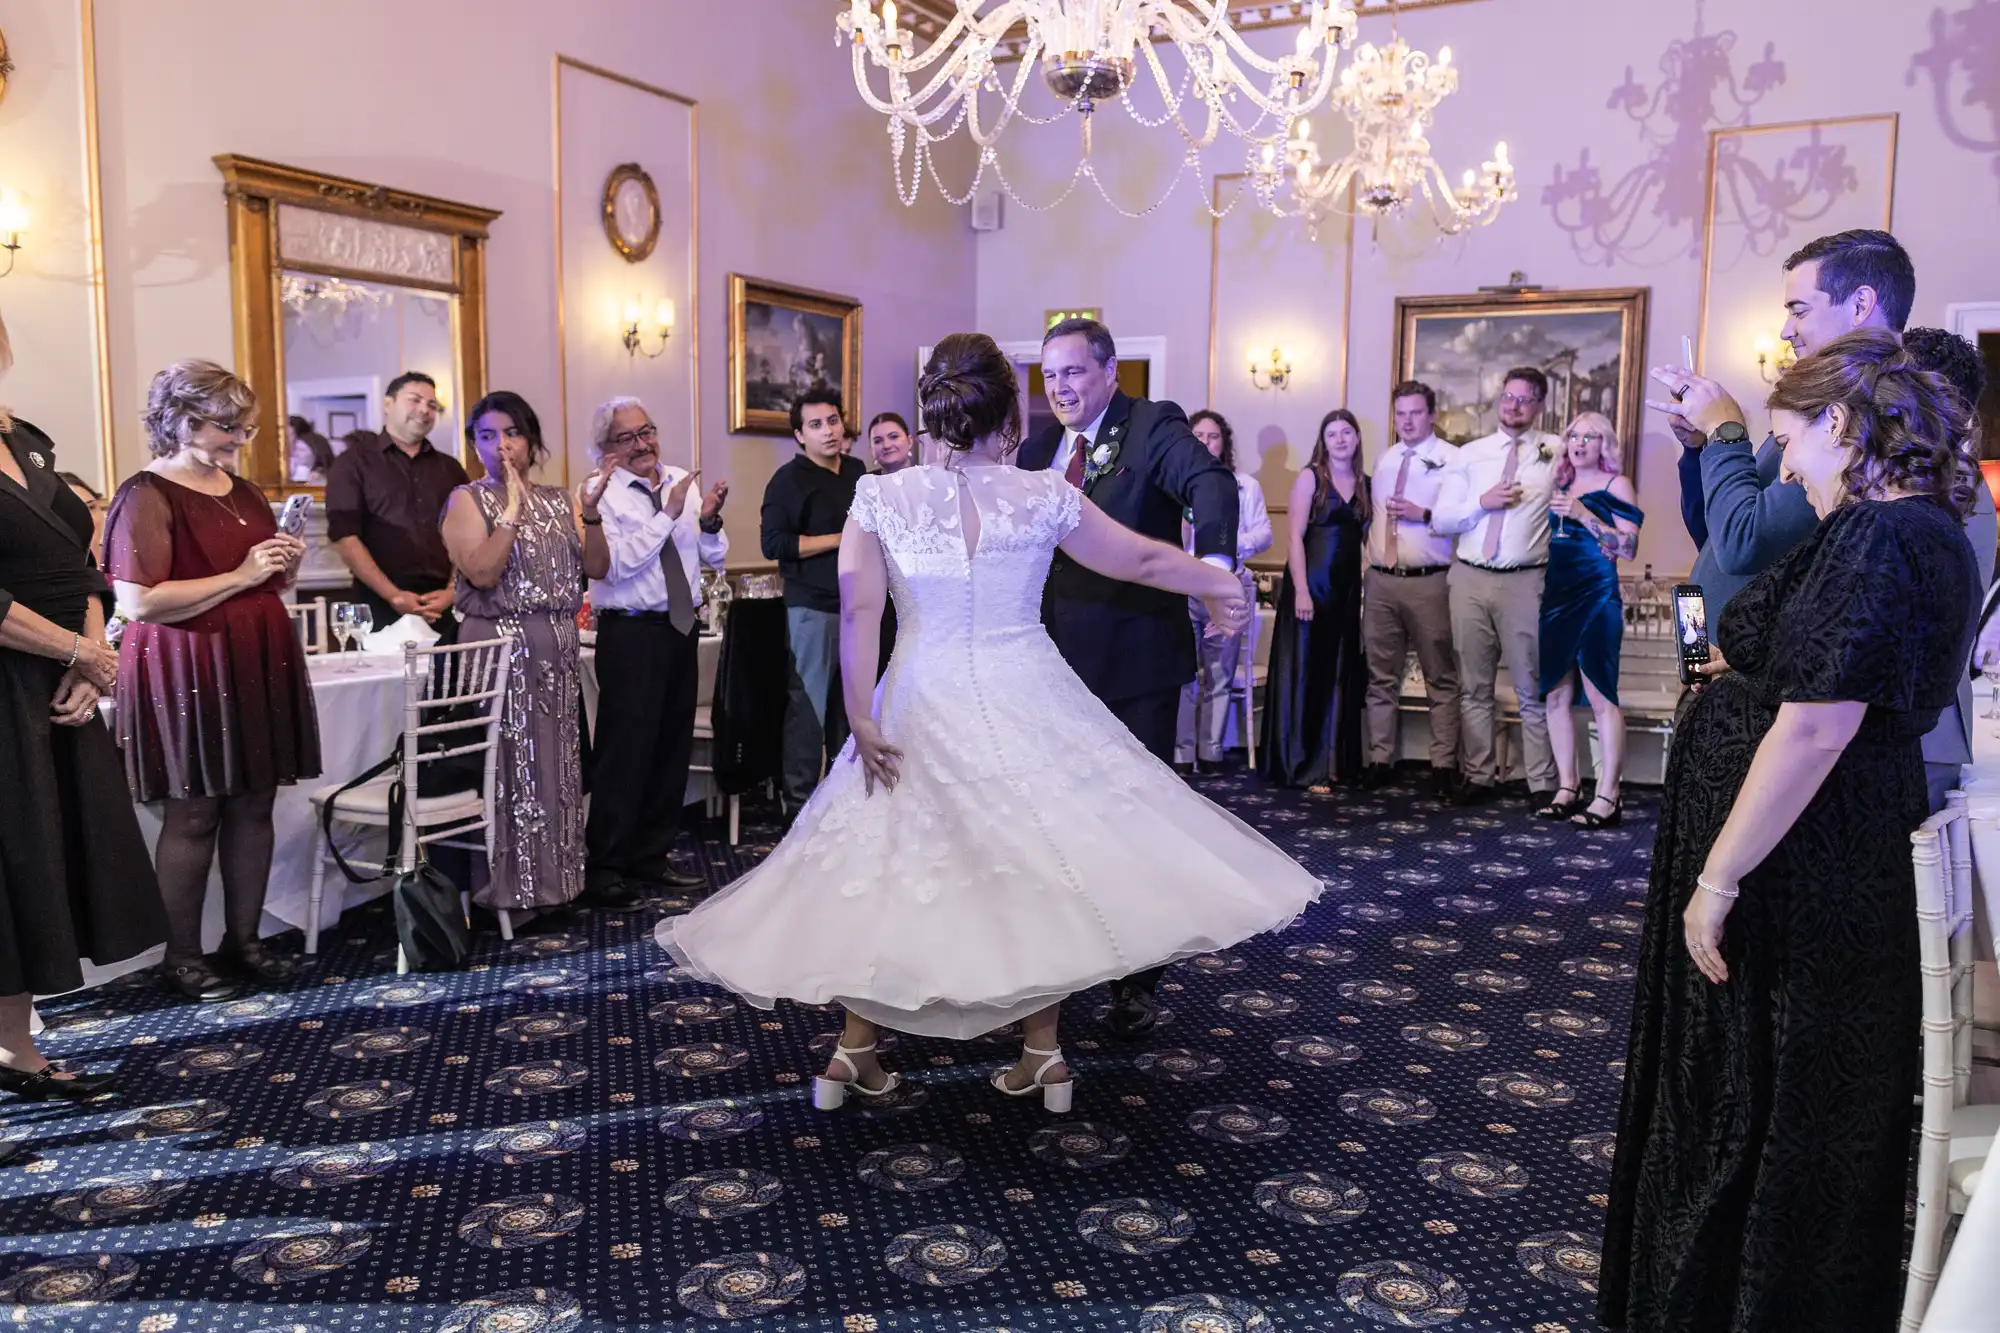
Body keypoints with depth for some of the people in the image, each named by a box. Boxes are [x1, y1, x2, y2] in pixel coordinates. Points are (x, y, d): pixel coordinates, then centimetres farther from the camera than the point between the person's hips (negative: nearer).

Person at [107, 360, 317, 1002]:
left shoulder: (243, 491, 15)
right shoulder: (147, 495, -9)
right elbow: (139, 602, -20)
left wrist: (286, 564, 6)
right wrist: (240, 576, -17)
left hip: (258, 666, 7)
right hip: (188, 674, -7)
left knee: (254, 806, 8)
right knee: (193, 815, 0)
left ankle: (244, 939, 19)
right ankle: (181, 956, 12)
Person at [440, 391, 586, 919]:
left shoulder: (556, 500, 13)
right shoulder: (468, 500, -1)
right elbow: (481, 571, -16)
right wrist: (512, 511, -15)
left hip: (558, 649, 5)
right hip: (500, 647, -5)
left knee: (556, 764, 9)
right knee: (508, 767, -3)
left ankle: (555, 878, 19)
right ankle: (507, 889, 5)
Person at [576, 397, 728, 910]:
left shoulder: (683, 481, 8)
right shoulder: (601, 493, -6)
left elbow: (715, 557, 10)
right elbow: (615, 564, -19)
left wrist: (709, 519, -10)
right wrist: (669, 515, -18)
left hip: (681, 629, 6)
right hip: (630, 633, -6)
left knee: (673, 747, 14)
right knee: (625, 749, -4)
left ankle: (652, 856, 28)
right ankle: (604, 868, 8)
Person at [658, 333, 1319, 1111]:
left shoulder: (881, 499, -5)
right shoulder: (1043, 496, -5)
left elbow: (858, 614, -11)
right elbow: (1143, 560, 5)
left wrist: (862, 721, -6)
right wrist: (1218, 583, 21)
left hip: (920, 711, 1)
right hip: (1026, 708, 0)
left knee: (887, 866, 14)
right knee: (1039, 864, 13)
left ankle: (853, 1049, 20)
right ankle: (1042, 1049, 19)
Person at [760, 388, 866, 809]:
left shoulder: (856, 471, 14)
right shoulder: (789, 479, -6)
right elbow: (774, 544, -15)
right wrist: (842, 539, -14)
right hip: (813, 607, -6)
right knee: (809, 703, -4)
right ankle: (800, 799, 5)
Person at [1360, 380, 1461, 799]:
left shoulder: (1452, 460, -2)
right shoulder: (1383, 462, 15)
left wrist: (1425, 514, -18)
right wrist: (1365, 564, 10)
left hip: (1429, 583, -5)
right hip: (1381, 580, 5)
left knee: (1441, 677, 3)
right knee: (1381, 676, 9)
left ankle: (1444, 766, 8)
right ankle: (1380, 760, 18)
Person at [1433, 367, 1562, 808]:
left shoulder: (1558, 452, 4)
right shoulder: (1469, 455, 10)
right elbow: (1442, 519, 7)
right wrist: (1482, 502, -9)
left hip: (1526, 582, -3)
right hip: (1470, 578, 3)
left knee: (1532, 688, 2)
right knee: (1473, 686, 9)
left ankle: (1542, 783, 9)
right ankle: (1479, 775, 18)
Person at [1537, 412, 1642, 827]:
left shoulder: (1616, 486, 0)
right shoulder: (1560, 485, 16)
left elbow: (1629, 548, -9)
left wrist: (1584, 515, -17)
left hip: (1597, 598, -6)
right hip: (1556, 595, 6)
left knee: (1600, 694, -9)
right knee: (1556, 694, 4)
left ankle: (1607, 797, -8)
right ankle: (1567, 788, 10)